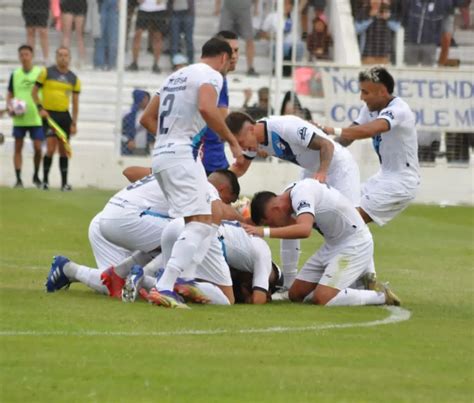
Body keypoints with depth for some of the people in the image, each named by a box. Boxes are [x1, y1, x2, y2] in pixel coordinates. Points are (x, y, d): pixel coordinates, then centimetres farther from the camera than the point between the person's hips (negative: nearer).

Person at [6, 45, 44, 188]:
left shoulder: (40, 73, 0)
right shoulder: (15, 74, 6)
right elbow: (9, 95, 11)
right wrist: (10, 107, -8)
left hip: (36, 117, -2)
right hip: (19, 118, 2)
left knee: (38, 148, -1)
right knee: (18, 148, 1)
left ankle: (36, 176, 19)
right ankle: (18, 179, 5)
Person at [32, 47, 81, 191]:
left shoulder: (74, 79, 7)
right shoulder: (46, 72, -1)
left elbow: (75, 103, 10)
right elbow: (34, 91, 4)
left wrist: (74, 123, 5)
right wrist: (40, 108, -9)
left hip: (64, 116, 3)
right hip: (49, 114, -3)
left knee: (63, 150, 5)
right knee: (51, 148, -13)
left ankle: (64, 183, 12)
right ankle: (45, 180, 0)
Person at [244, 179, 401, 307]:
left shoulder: (301, 193, -24)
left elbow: (304, 229, -40)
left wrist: (264, 232, -41)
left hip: (356, 244, -10)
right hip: (333, 245, 10)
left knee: (322, 299, -20)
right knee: (296, 294, 6)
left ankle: (380, 296, -3)